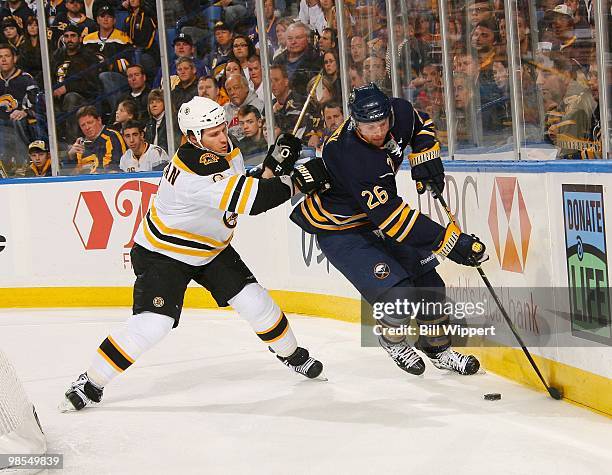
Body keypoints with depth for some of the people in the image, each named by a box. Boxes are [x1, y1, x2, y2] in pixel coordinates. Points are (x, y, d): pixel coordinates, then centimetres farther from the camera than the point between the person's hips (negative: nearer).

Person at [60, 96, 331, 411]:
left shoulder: (224, 149, -6)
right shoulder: (195, 167, -35)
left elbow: (249, 188, 7)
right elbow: (245, 200, -39)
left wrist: (274, 164, -10)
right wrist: (298, 181, -35)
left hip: (210, 248, 8)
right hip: (163, 252, -8)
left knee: (253, 299, 0)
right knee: (152, 323, -19)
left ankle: (291, 354, 25)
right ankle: (90, 383, -8)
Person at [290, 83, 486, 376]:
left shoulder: (400, 113, -17)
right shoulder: (351, 157, -38)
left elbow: (421, 124, 12)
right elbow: (391, 216, -38)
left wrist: (424, 155, -9)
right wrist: (449, 242, -39)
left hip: (376, 211, 8)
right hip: (338, 229, -7)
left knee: (426, 278, 5)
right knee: (396, 291, -18)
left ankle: (438, 348, 26)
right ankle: (392, 340, 15)